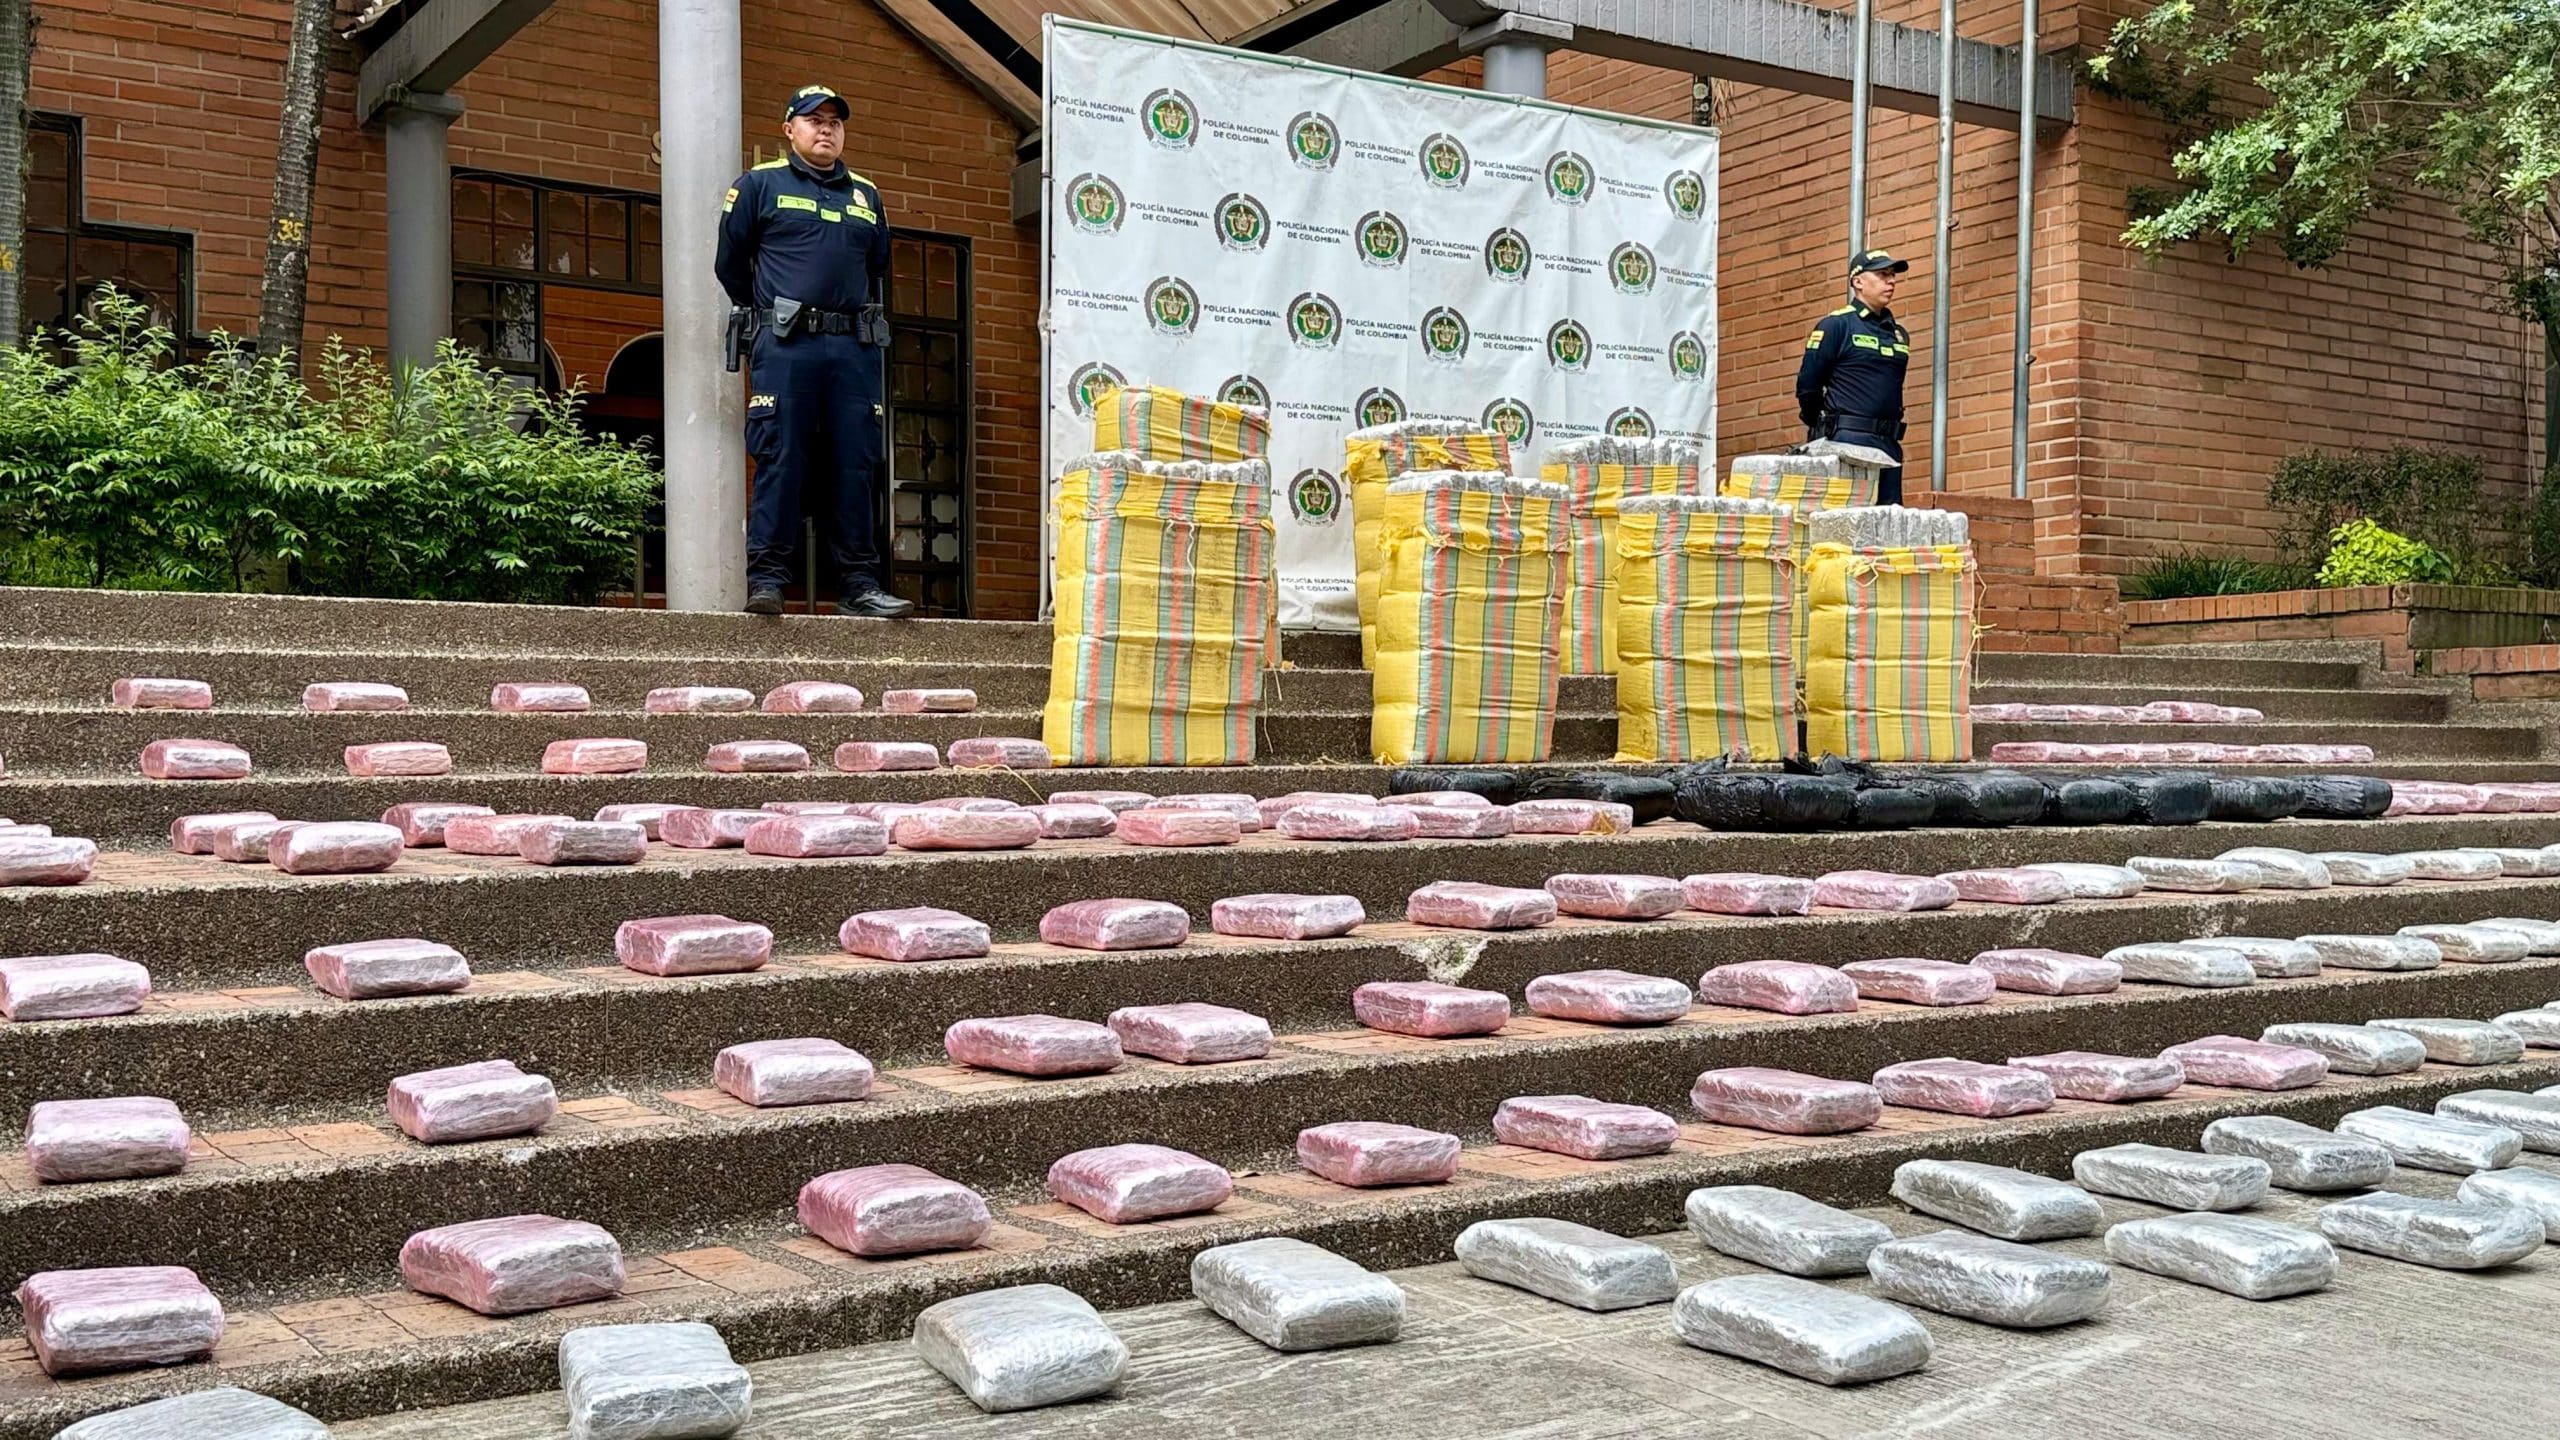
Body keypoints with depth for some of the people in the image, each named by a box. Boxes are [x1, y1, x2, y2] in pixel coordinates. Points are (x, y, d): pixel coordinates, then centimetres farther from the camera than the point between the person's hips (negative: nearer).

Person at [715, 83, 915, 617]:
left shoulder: (866, 195, 21)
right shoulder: (760, 184, 9)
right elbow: (730, 263, 10)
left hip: (854, 350, 4)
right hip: (786, 346, -4)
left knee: (857, 466, 2)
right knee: (780, 461, -7)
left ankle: (858, 584, 5)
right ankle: (766, 578, -5)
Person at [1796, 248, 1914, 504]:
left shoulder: (1899, 333, 18)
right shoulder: (1835, 325, -2)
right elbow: (1808, 382, -2)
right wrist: (1822, 431, 5)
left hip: (1889, 444, 7)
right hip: (1847, 443, -7)